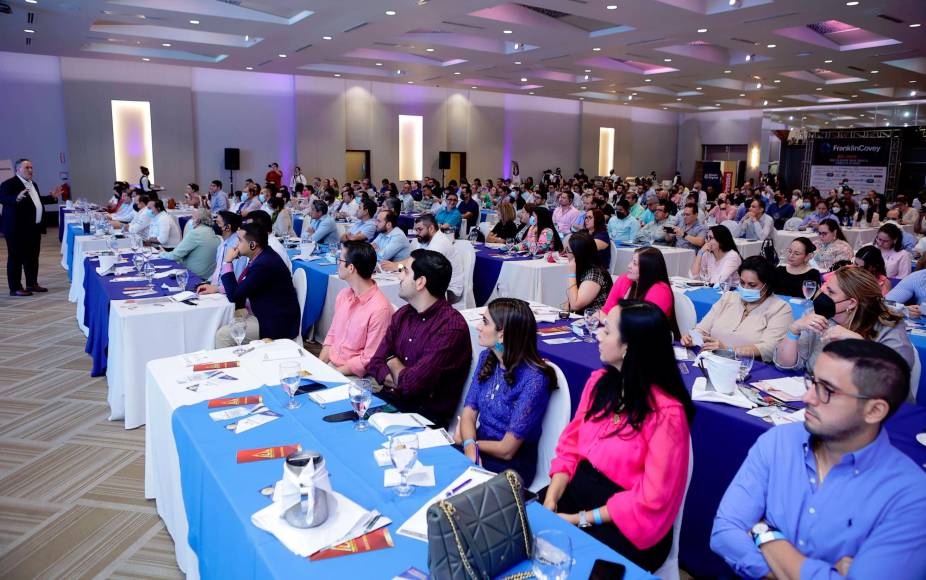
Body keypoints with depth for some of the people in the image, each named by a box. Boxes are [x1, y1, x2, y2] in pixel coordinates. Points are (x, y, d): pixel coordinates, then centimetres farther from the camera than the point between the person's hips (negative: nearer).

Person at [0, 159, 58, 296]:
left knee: (33, 257, 15)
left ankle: (32, 284, 26)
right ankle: (15, 288, 3)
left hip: (34, 228, 9)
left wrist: (51, 197, 17)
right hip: (17, 229, -9)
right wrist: (17, 198, -41)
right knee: (16, 258, -2)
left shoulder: (33, 184, 16)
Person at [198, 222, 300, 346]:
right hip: (266, 312, 10)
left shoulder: (264, 264, -26)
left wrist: (227, 262, -14)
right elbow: (240, 289, 19)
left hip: (276, 324, -10)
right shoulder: (261, 256, 3)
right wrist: (216, 289, 10)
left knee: (222, 335, -15)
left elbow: (234, 296, -18)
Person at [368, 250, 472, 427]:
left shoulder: (451, 327, -20)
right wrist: (403, 380, -13)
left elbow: (411, 384, -23)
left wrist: (393, 362, -2)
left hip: (425, 415, -7)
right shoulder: (402, 314, 8)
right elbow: (376, 364, 6)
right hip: (390, 399, 7)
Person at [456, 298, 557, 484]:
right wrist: (470, 446, -21)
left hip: (510, 466, -6)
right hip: (479, 454, 6)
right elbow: (469, 412, 0)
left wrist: (465, 440, -4)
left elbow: (506, 450, -17)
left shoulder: (533, 380, -21)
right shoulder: (486, 358, 1)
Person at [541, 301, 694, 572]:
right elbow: (570, 446, 4)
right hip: (578, 488, 6)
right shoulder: (599, 381, 0)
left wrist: (581, 519, -16)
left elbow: (651, 499, -18)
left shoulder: (666, 413, -21)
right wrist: (550, 501, -10)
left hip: (627, 524, -5)